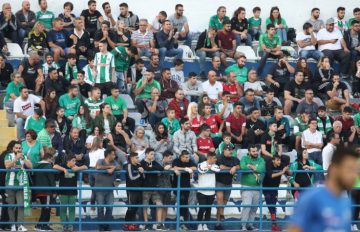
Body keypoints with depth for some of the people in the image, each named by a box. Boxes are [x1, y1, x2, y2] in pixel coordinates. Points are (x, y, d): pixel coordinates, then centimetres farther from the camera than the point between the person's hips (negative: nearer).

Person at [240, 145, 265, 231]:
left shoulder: (261, 160, 8)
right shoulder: (245, 159, 1)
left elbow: (261, 169, -12)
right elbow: (243, 167, -21)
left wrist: (250, 166, -10)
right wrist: (255, 168, -11)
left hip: (257, 187, 4)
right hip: (247, 186, -4)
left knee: (254, 208, 10)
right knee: (247, 206, -15)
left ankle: (250, 224, 21)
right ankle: (243, 225, -9)